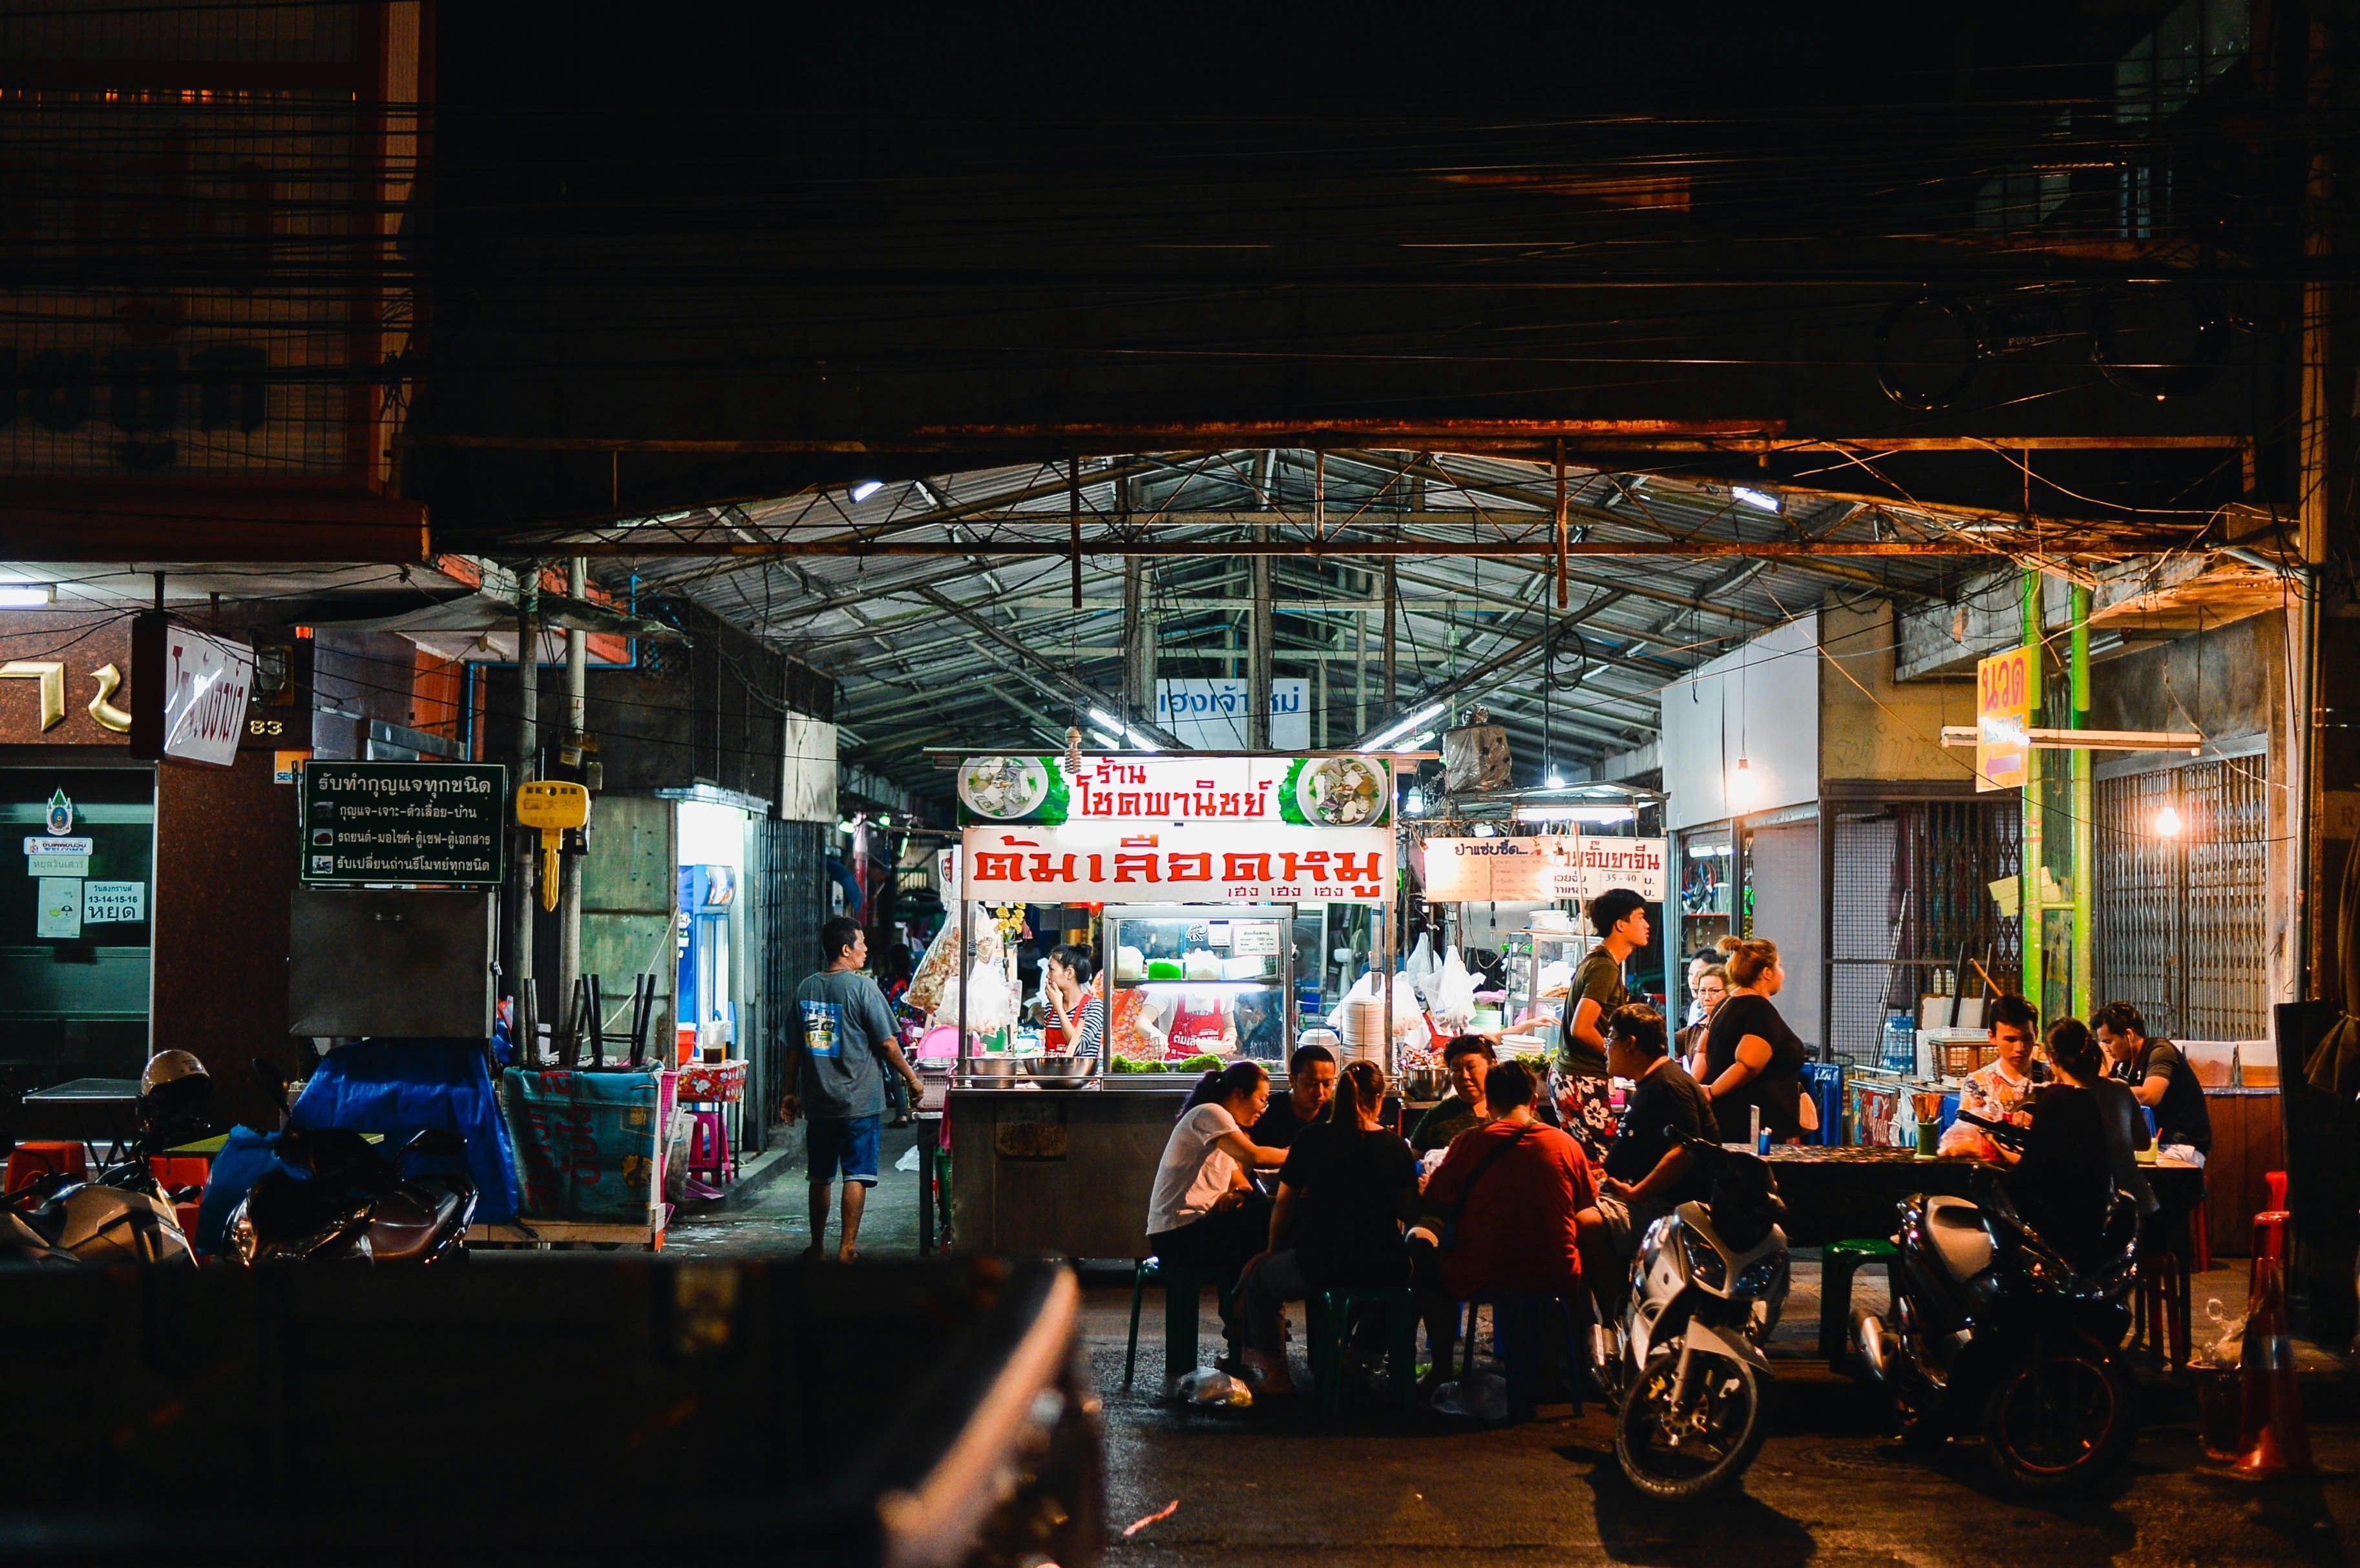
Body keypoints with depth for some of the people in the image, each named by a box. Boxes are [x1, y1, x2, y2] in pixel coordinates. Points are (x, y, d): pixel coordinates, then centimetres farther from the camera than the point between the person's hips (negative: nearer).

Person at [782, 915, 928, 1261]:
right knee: (856, 1175, -1)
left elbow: (794, 1047, 11)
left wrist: (790, 1092, 20)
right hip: (859, 1100, -5)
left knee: (820, 1177, 14)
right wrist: (911, 1078, 3)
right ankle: (847, 1248, -4)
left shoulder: (805, 989, 6)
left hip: (818, 1101, 5)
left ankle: (817, 1246, 23)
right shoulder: (863, 987, -10)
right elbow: (887, 1043, -10)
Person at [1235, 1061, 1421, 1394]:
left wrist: (1272, 1251, 19)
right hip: (1383, 1267, 2)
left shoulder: (1313, 1138, -2)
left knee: (1257, 1276, 25)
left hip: (1321, 1265, -2)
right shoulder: (1395, 1145, 0)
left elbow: (1283, 1204, 4)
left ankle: (1273, 1372, 25)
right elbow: (1409, 1212, -1)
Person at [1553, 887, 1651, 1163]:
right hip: (1583, 1083, -10)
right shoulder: (1605, 968, -15)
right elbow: (1581, 1029, -22)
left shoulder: (1596, 960, 16)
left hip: (1566, 1077, 10)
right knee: (1602, 1164, -10)